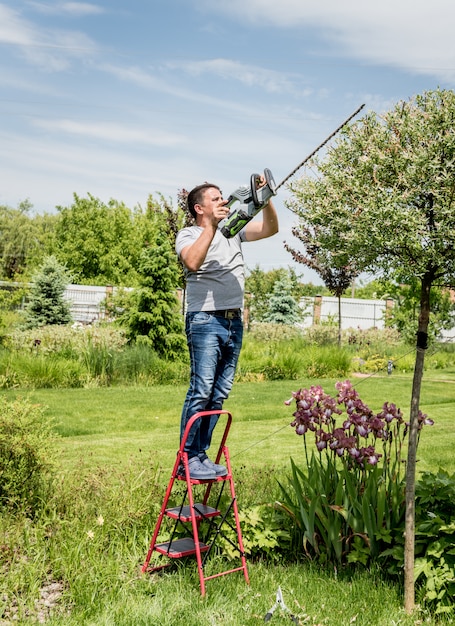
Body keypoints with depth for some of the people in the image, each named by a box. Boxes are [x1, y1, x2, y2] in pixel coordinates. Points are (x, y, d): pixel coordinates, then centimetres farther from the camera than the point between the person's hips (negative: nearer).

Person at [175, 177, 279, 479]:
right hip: (206, 321, -6)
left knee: (220, 394, 7)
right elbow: (192, 262, -21)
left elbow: (271, 228, 12)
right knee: (201, 391, -10)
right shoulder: (188, 235, -1)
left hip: (235, 321, 7)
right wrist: (212, 224, -20)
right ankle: (187, 459, -2)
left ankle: (201, 454, 15)